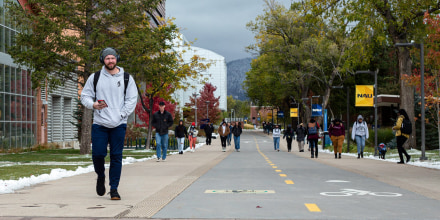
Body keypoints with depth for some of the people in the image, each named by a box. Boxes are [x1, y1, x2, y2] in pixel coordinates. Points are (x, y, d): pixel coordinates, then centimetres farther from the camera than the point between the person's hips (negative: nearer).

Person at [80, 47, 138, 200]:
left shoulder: (126, 78, 7)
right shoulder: (95, 77, 8)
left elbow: (132, 99, 5)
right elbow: (85, 96, 10)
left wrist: (122, 115, -6)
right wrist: (93, 104, -11)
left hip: (119, 124, 0)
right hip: (99, 124, 0)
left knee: (116, 156, -2)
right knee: (98, 154, -5)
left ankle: (114, 189, 6)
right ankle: (101, 177, 26)